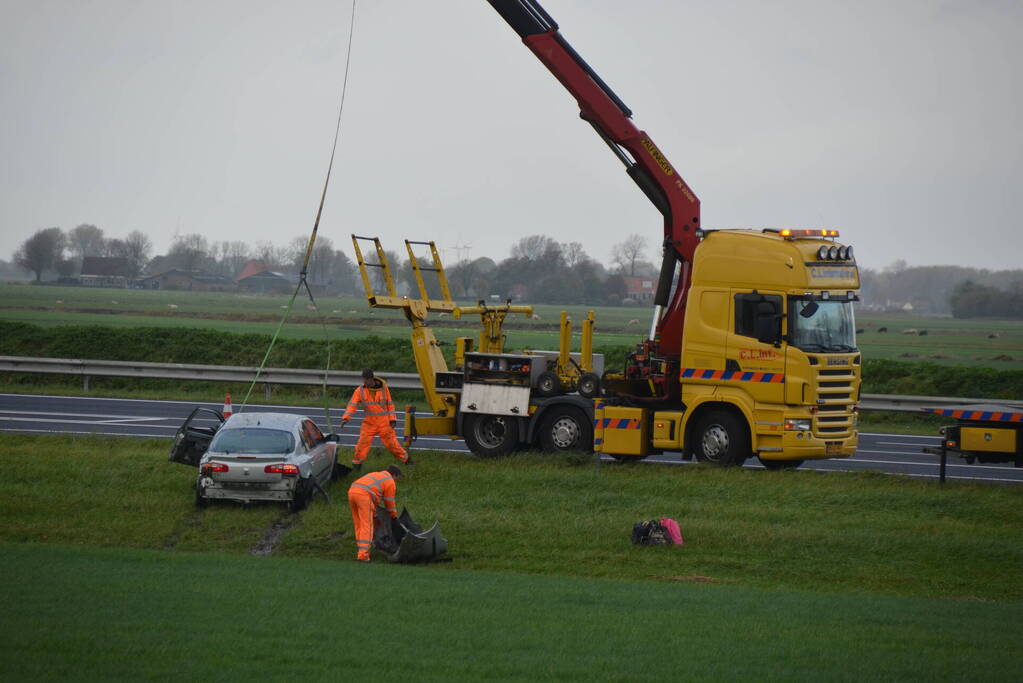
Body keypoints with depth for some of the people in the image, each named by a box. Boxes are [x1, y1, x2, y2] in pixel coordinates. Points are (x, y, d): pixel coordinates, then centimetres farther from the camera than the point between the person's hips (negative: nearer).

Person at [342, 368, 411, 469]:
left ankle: (406, 459, 20)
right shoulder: (360, 391, -3)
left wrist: (392, 419, 1)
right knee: (363, 442, -9)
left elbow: (390, 404, 5)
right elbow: (352, 405, -7)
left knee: (392, 442, 4)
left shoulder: (383, 388, -3)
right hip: (369, 422, 1)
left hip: (384, 422, -1)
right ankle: (356, 463, 2)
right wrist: (346, 418, -20)